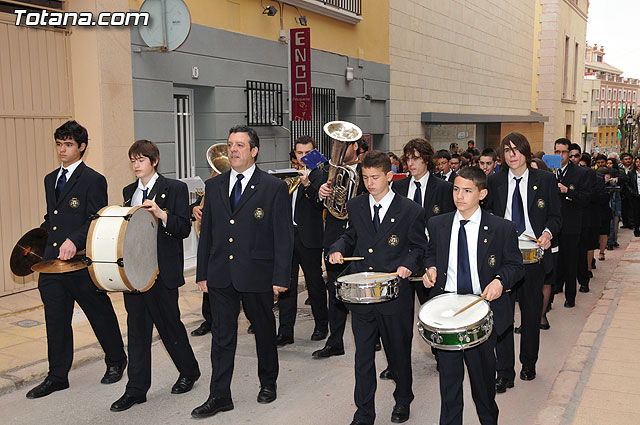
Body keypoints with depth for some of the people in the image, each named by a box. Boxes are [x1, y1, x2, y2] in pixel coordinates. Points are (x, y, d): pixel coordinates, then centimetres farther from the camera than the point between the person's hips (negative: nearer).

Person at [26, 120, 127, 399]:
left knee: (100, 315, 9)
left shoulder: (93, 180, -8)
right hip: (52, 262, 7)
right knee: (56, 321, 11)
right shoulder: (50, 179, 15)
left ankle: (116, 362, 30)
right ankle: (57, 376, 23)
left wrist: (74, 240, -29)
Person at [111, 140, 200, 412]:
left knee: (169, 323, 5)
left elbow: (184, 229, -9)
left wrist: (161, 214, -24)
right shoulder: (129, 191, 15)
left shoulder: (175, 189, -4)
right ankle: (136, 389, 15)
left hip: (162, 270, -5)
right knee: (136, 326, 7)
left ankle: (189, 371, 28)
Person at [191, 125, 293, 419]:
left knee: (264, 331, 14)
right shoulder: (214, 186, 8)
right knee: (222, 335, 6)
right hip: (220, 275, 3)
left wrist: (280, 277, -11)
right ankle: (220, 396, 16)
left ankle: (268, 382, 35)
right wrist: (202, 273, 9)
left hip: (257, 275, -3)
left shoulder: (274, 188, -5)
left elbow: (283, 236, -7)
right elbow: (206, 232, 12)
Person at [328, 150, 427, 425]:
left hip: (395, 294, -2)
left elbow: (419, 247, 2)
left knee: (399, 352, 14)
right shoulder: (355, 206, 6)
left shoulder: (410, 211, -4)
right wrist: (338, 249, 0)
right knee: (363, 355, 6)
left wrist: (408, 265, -16)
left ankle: (403, 400, 39)